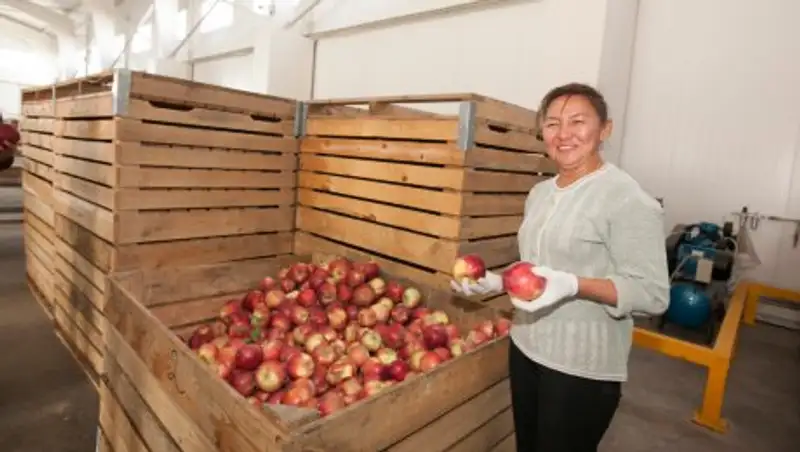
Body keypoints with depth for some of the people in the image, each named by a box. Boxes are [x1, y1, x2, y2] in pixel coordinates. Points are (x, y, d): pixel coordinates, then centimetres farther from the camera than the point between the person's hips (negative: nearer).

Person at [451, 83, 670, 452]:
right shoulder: (539, 192, 6)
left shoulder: (628, 200, -17)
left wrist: (574, 286, -31)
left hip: (583, 366, -7)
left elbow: (653, 294, -18)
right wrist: (497, 282, 1)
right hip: (526, 347, 7)